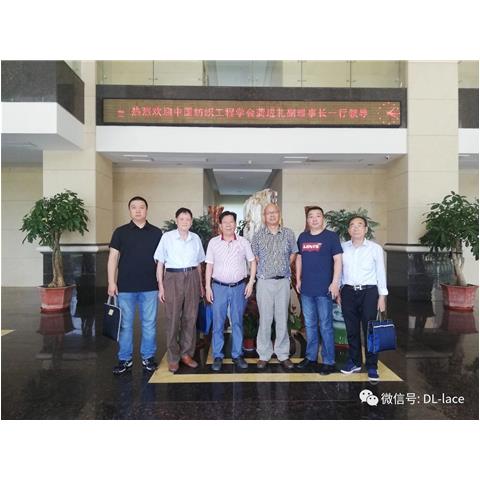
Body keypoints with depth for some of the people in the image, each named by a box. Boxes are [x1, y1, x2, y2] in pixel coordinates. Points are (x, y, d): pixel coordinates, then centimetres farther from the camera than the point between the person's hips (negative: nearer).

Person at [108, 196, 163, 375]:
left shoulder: (156, 232, 4)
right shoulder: (121, 232, 2)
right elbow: (113, 257, 2)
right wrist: (111, 282, -5)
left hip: (150, 287, 1)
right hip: (125, 287, 0)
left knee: (149, 324, 8)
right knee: (125, 324, 9)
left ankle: (148, 357, 23)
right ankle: (125, 359, 21)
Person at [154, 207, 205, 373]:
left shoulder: (196, 238, 7)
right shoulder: (167, 237, -2)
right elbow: (160, 263, 0)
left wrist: (201, 284, 14)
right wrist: (160, 286, -5)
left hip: (192, 278, 3)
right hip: (173, 278, -3)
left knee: (190, 317, 7)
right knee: (173, 318, 0)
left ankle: (186, 353, 22)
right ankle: (173, 358, 13)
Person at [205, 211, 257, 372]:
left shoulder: (243, 242, 0)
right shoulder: (213, 242, 0)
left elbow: (252, 262, 6)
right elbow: (209, 266, 3)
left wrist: (251, 282, -2)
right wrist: (207, 287, -2)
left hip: (239, 287, 1)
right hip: (219, 287, 0)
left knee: (238, 322, 9)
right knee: (218, 323, 4)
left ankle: (237, 355, 22)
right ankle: (217, 356, 17)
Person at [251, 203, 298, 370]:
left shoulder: (288, 233, 4)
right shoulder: (258, 235, 1)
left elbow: (293, 253, 14)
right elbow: (254, 256, 8)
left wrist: (285, 268, 8)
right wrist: (264, 269, 6)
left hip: (283, 281, 1)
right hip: (264, 281, -1)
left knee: (282, 318, 7)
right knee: (265, 319, 3)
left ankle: (283, 354, 19)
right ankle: (264, 355, 15)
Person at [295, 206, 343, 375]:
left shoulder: (331, 236, -4)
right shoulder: (302, 237, 9)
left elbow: (338, 260, -7)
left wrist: (335, 283, -14)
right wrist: (298, 279, 12)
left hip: (324, 289, -4)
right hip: (306, 289, 5)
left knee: (325, 326, 2)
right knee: (310, 325, 14)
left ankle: (328, 361, 14)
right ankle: (310, 356, 28)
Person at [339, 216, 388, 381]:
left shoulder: (375, 248, -1)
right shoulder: (342, 247, 4)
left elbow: (381, 273, 1)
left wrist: (382, 296, -2)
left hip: (369, 292, -2)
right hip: (348, 292, 2)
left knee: (370, 329, 2)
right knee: (351, 329, 10)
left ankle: (372, 366, 14)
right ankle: (354, 362, 24)